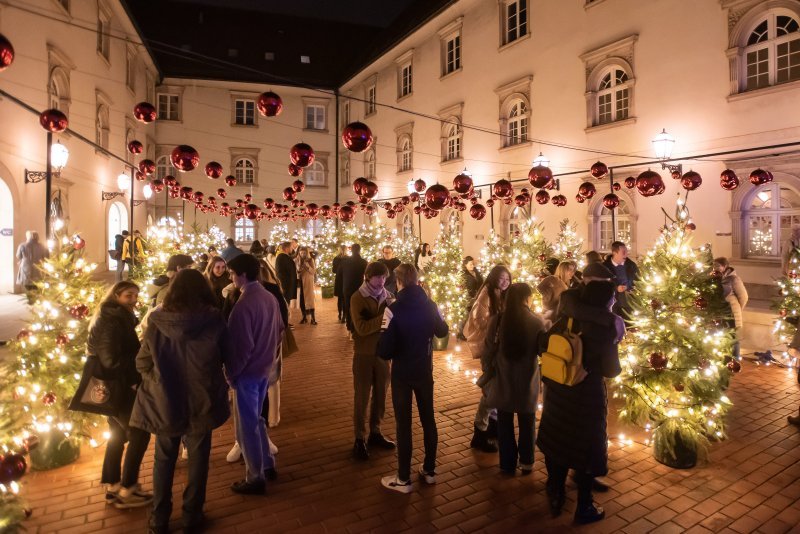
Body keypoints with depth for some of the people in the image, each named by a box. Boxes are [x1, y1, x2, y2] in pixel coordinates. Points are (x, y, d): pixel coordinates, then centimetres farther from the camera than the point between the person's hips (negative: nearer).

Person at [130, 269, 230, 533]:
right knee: (198, 459, 18)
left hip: (165, 402, 1)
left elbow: (142, 364, -4)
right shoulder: (214, 321, -17)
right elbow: (225, 357, -3)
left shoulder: (157, 322, -15)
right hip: (202, 402, -1)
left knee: (164, 460, 21)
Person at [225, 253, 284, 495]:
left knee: (247, 425, 7)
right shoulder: (270, 297, 2)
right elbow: (279, 331, 10)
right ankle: (267, 465, 34)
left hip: (247, 372, -8)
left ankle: (255, 478, 19)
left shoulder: (244, 304, -23)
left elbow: (241, 345, -21)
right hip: (264, 368, 8)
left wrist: (230, 373, -8)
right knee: (256, 419, 23)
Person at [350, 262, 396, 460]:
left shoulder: (387, 295, 4)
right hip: (364, 355, -5)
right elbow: (361, 328, -22)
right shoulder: (357, 298, -11)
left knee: (380, 396, 15)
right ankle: (360, 439, 18)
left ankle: (375, 433, 31)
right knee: (361, 398, 5)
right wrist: (383, 317, -28)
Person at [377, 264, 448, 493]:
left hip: (402, 373, -4)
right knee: (428, 419, 17)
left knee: (404, 424, 6)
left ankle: (403, 479, 18)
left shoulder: (394, 309, -22)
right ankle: (429, 470, 31)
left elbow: (385, 350, -22)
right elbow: (442, 331, 12)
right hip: (425, 370, 4)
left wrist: (385, 350, -1)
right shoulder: (430, 305, -7)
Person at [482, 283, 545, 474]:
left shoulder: (497, 320, -13)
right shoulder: (537, 322, -13)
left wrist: (486, 369, 10)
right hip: (527, 381, 0)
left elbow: (488, 351, -7)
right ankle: (526, 463, 31)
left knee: (505, 424, 16)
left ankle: (507, 464, 26)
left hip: (503, 380, 0)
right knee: (527, 423, 20)